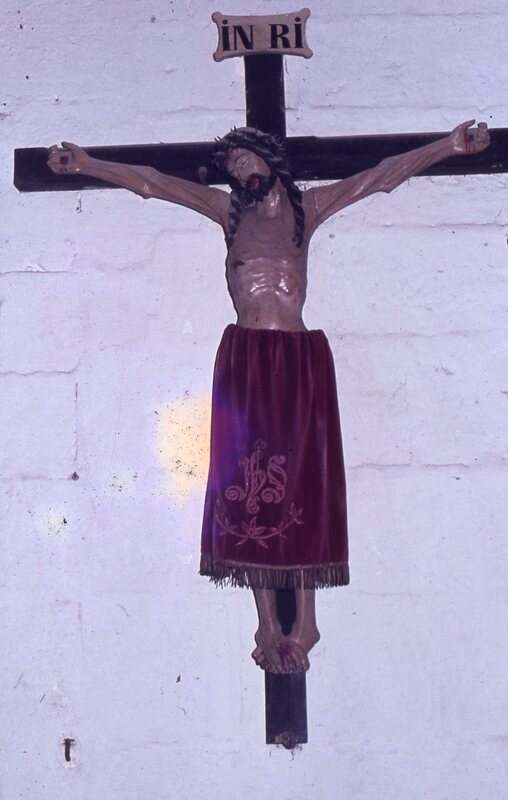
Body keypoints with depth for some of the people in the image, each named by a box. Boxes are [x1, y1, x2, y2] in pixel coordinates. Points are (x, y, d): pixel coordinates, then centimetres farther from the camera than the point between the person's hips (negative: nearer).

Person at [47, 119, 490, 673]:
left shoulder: (307, 207, 12)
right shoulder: (228, 209, 14)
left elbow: (384, 175, 7)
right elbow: (150, 183, 10)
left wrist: (450, 145, -1)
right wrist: (86, 164, 3)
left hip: (300, 361, 0)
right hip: (244, 361, 1)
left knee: (302, 478, -1)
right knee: (247, 482, -2)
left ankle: (304, 621, 6)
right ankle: (267, 624, 6)